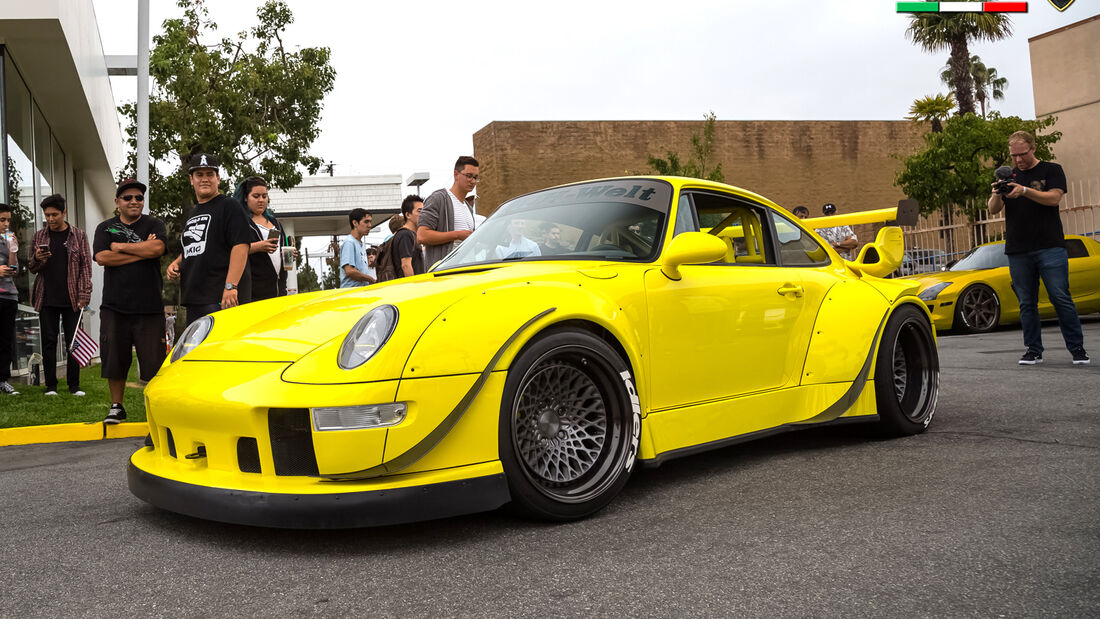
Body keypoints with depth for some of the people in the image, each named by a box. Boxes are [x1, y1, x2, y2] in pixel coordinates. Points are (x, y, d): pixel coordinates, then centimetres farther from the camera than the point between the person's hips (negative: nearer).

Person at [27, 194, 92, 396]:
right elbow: (31, 268, 14)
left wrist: (84, 295, -7)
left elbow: (85, 266, 2)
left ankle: (74, 385, 10)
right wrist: (37, 259, -10)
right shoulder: (39, 236, 8)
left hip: (71, 299, -1)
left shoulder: (79, 236, 4)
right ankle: (51, 385, 11)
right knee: (49, 341, 4)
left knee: (72, 341, 3)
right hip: (46, 299, 2)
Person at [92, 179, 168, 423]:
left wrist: (121, 247, -6)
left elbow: (157, 248, -15)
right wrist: (142, 251, -9)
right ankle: (116, 407, 22)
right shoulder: (105, 228, 12)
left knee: (154, 362, -3)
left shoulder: (154, 225, 7)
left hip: (149, 307, -2)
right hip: (114, 307, 2)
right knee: (114, 360, 7)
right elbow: (102, 258, -6)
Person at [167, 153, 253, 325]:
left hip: (222, 298, -8)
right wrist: (176, 263, 12)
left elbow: (241, 246, -14)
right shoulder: (193, 214, 23)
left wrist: (230, 286, -23)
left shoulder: (230, 206, -3)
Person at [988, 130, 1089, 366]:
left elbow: (1053, 198, -9)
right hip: (1018, 252, 3)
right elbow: (993, 210, 8)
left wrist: (1025, 191, -23)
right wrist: (996, 194, -14)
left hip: (1050, 248, -3)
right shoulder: (1008, 176, 16)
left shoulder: (1051, 170, 7)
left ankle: (1077, 348, 2)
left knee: (1061, 298, -6)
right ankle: (1033, 351, 9)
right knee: (1027, 303, 4)